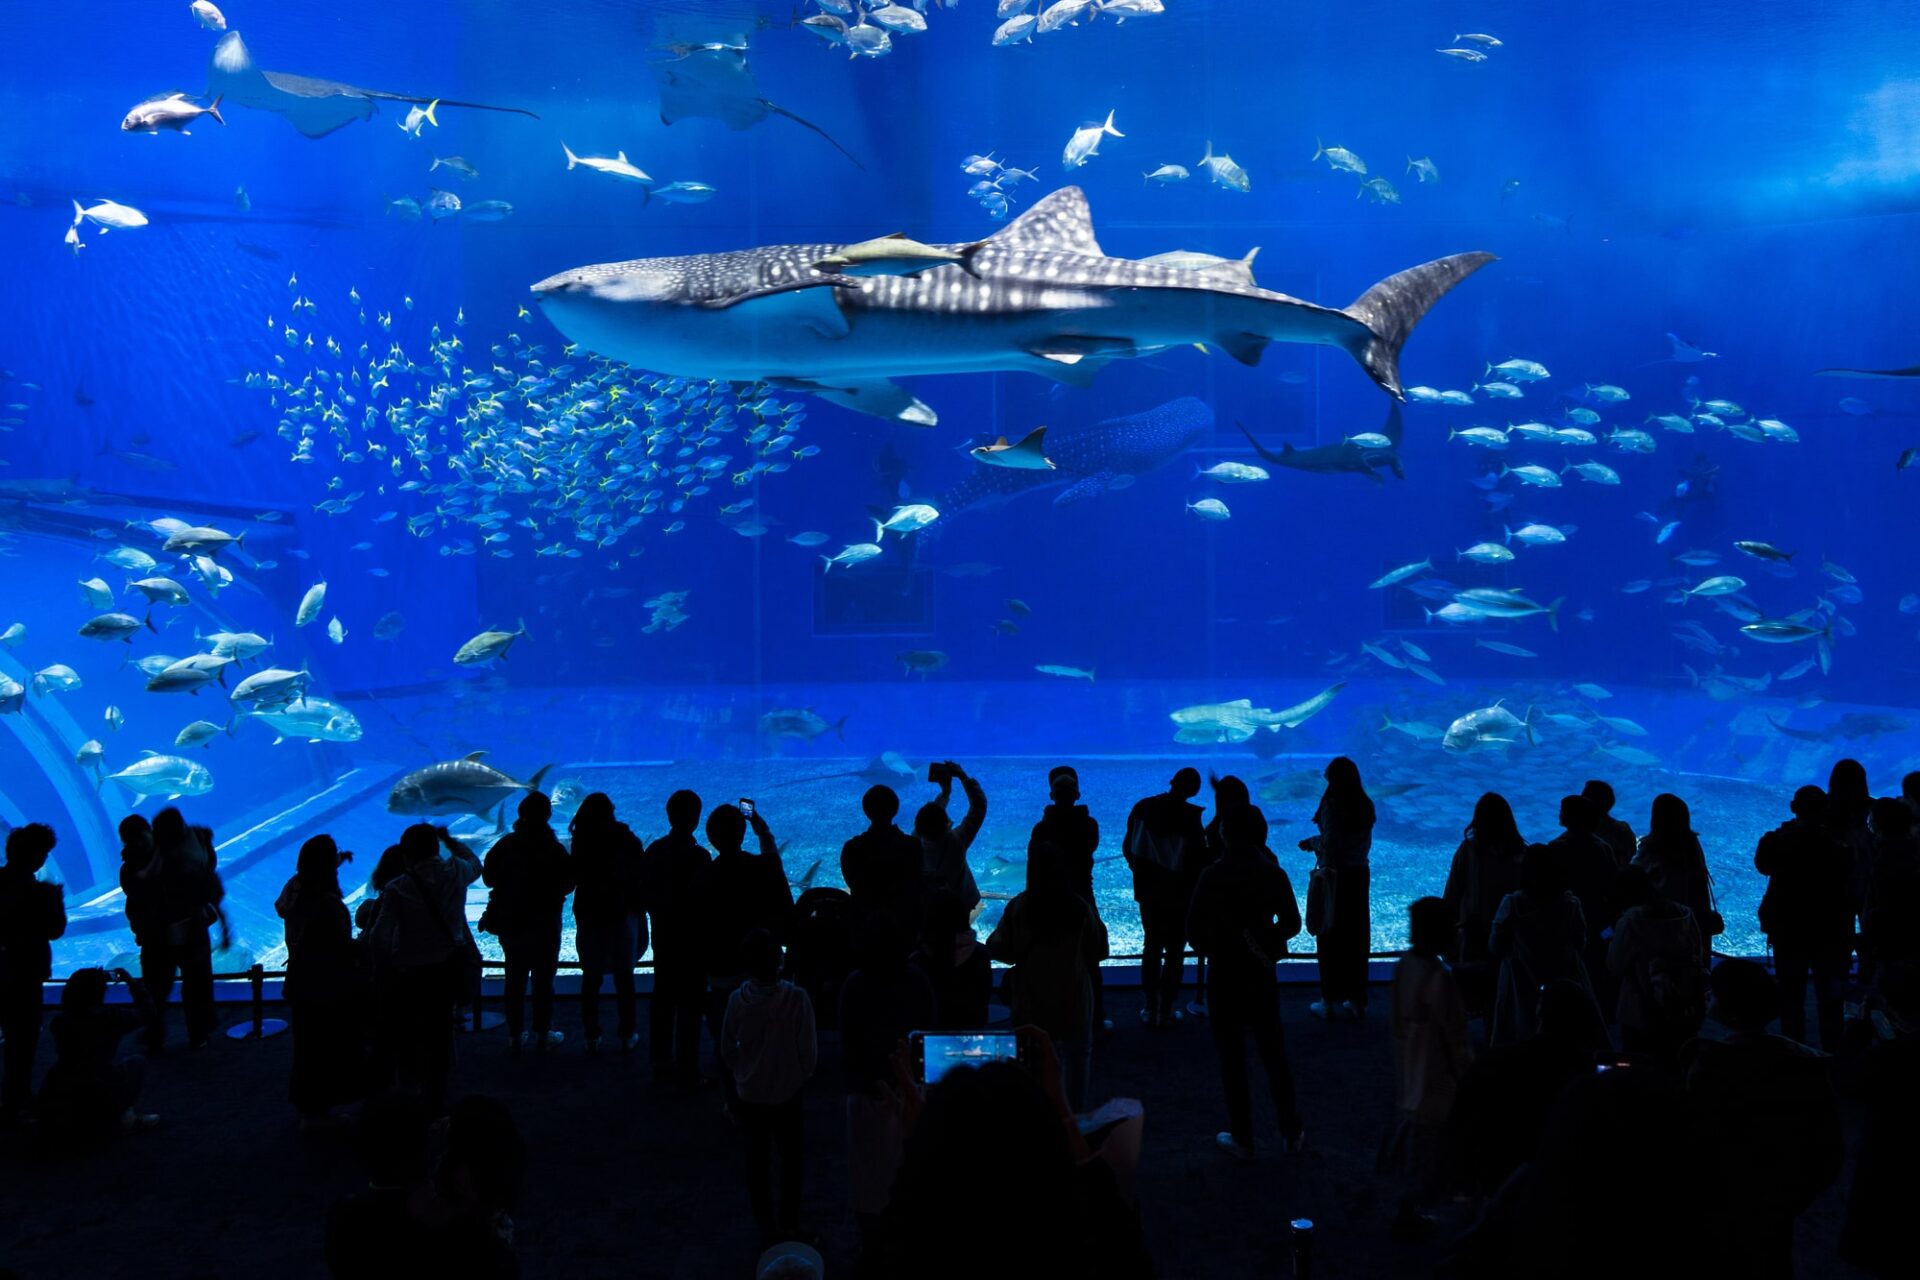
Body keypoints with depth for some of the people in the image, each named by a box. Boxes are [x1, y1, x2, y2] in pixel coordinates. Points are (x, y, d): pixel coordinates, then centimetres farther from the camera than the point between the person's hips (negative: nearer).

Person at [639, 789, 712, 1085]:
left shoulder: (654, 850, 0)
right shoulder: (697, 856, -20)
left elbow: (644, 891, 6)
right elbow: (701, 900, -20)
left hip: (662, 935, 6)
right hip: (691, 937, -6)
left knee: (662, 998, 14)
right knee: (690, 1003, 2)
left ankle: (661, 1064, 22)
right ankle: (687, 1069, 6)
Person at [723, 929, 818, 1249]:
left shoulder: (737, 999, -15)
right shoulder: (796, 998, -22)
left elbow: (727, 1048, -3)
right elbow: (809, 1050, -14)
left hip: (750, 1092, 2)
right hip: (787, 1091, -2)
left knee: (758, 1161, 16)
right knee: (792, 1159, 17)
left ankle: (767, 1229, 25)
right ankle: (789, 1227, 22)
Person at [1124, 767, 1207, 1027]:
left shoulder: (1143, 808, -5)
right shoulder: (1189, 816, -17)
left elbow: (1129, 848, 1)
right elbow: (1200, 857, -14)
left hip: (1148, 890, 4)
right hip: (1179, 892, -4)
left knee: (1151, 947, 15)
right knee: (1174, 950, 7)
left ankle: (1149, 1008, 15)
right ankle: (1166, 1010, 7)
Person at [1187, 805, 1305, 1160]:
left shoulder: (1214, 876, -15)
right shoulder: (1273, 874, -4)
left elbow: (1194, 929, -15)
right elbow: (1291, 923, 2)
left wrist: (1210, 949, 6)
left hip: (1225, 978, -3)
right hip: (1262, 978, 3)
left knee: (1232, 1060, 7)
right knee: (1274, 1055, 15)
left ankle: (1242, 1140, 12)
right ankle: (1291, 1133, 21)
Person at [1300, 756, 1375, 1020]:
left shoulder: (1332, 805, -15)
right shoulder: (1366, 806, 4)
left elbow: (1329, 844, -18)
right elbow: (1365, 843, 11)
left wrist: (1311, 842, 2)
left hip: (1334, 877, -6)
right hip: (1359, 875, 6)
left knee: (1331, 939, 2)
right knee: (1357, 938, 12)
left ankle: (1331, 1002, 6)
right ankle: (1357, 1000, 18)